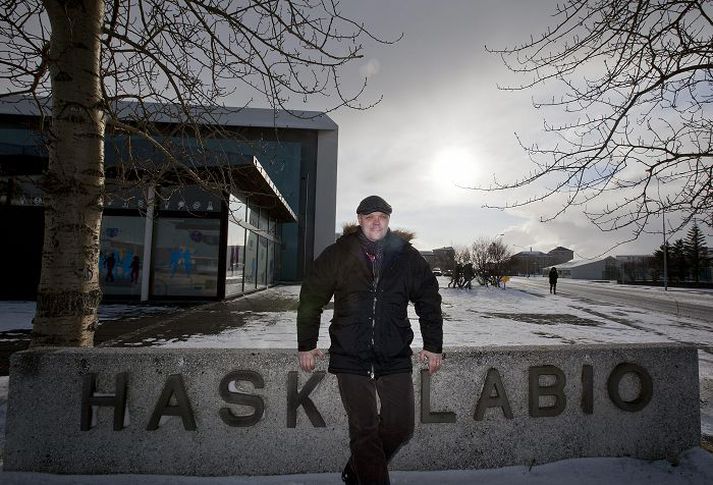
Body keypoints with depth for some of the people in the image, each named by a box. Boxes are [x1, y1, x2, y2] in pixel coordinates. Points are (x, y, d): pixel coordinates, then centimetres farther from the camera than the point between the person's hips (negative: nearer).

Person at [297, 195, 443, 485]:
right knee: (363, 430, 3)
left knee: (401, 427, 6)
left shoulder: (408, 257, 3)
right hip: (350, 358, -2)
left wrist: (433, 346, 9)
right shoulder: (337, 255, -1)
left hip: (395, 358, 2)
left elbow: (429, 303, 11)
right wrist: (306, 346, 6)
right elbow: (310, 301, 5)